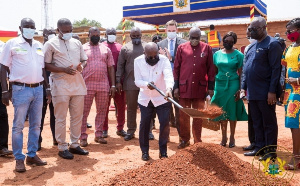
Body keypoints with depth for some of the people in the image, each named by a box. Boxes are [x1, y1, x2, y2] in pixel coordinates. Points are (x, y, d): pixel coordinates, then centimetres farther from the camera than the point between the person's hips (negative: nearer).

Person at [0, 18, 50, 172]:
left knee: (36, 124, 10)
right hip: (21, 90, -5)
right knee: (18, 125, 1)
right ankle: (19, 159, 10)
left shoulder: (39, 45, 14)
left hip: (38, 89, 5)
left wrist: (47, 88, 15)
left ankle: (32, 155, 21)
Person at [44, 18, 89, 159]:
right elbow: (46, 65, -6)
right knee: (60, 118, 1)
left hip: (77, 83, 5)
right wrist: (64, 70, -18)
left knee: (77, 116, 10)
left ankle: (74, 144, 23)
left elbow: (84, 59, 20)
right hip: (61, 85, -5)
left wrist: (81, 66, -4)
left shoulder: (76, 43, 13)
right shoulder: (51, 44, -2)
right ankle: (62, 147, 12)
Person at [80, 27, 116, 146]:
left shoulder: (106, 49, 12)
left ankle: (98, 135, 18)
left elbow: (111, 67, 10)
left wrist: (113, 85, 3)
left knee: (102, 111, 7)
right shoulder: (82, 49, 5)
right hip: (87, 85, -2)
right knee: (84, 112, -1)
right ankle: (83, 137, 8)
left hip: (103, 85, 3)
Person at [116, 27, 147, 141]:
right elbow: (120, 65, 5)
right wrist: (118, 81, -1)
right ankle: (130, 131, 17)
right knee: (131, 107, 7)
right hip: (130, 83, 0)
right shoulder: (125, 48, 6)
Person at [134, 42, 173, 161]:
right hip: (145, 98, 2)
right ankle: (144, 151, 21)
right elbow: (137, 81, -11)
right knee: (144, 124, 4)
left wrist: (169, 88, -54)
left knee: (165, 124, -3)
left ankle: (163, 151, 15)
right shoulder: (138, 61, -11)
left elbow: (169, 76, -34)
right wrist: (147, 84, -33)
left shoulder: (164, 60, -18)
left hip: (162, 98, -1)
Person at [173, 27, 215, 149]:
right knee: (183, 115, 6)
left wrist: (210, 87, 1)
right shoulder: (181, 48, 3)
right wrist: (176, 86, 0)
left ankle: (197, 141, 19)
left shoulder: (207, 48, 3)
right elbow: (176, 68, 4)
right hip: (184, 87, 0)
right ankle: (184, 139, 21)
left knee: (198, 116, 8)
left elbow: (210, 69, 5)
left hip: (200, 88, 0)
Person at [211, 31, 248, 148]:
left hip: (233, 85, -3)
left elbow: (241, 74, -2)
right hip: (220, 85, 3)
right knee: (221, 112, 7)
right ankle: (224, 136, 20)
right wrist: (212, 87, 5)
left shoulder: (238, 55, -2)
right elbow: (214, 71, 10)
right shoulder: (217, 54, 7)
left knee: (232, 112, 4)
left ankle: (232, 138, 16)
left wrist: (240, 89, -8)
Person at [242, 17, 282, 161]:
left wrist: (272, 91, -19)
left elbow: (276, 69, -14)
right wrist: (243, 87, 14)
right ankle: (259, 148, 25)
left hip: (265, 93, -8)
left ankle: (270, 151, 12)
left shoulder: (272, 44, -8)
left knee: (269, 123, 2)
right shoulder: (252, 46, 16)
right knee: (257, 122, 14)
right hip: (252, 92, 8)